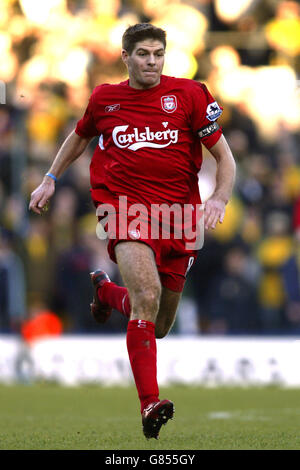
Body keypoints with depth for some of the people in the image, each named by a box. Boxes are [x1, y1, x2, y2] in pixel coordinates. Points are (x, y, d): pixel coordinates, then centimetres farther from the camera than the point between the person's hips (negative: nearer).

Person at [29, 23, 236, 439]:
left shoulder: (189, 94, 1)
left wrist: (219, 199, -14)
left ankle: (106, 291, 46)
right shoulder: (104, 98, 7)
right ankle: (149, 404, -32)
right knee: (147, 292, -29)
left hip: (179, 215, 2)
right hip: (125, 205, -2)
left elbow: (224, 157, 3)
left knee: (159, 326, 12)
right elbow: (80, 136, 29)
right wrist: (51, 179, 23)